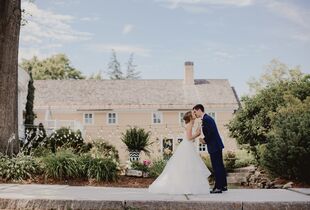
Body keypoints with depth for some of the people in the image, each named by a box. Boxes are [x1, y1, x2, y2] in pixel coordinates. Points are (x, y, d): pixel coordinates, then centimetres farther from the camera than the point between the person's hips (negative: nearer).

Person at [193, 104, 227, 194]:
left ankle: (218, 187, -1)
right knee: (220, 166, 14)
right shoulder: (208, 118, 16)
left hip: (214, 146, -10)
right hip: (217, 145, 10)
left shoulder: (206, 119, -15)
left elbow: (211, 132, -24)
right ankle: (223, 185, 22)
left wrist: (205, 140, -10)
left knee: (216, 167, -5)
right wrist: (205, 139, 7)